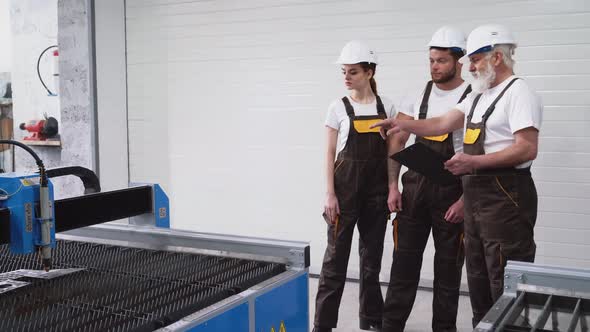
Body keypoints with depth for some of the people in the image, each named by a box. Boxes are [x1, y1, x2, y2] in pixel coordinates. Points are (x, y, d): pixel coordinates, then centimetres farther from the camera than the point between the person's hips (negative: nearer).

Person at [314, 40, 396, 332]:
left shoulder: (386, 107, 6)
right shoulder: (338, 107, -1)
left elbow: (390, 152, 8)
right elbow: (330, 154, -3)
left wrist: (392, 188, 2)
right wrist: (330, 194, -9)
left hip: (377, 187, 3)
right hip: (346, 185, -3)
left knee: (372, 254, 11)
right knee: (337, 254, -2)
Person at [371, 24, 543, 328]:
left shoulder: (519, 94, -11)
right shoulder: (477, 96, 17)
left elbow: (527, 149, -20)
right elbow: (442, 124, 14)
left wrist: (474, 161, -21)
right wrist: (403, 125, 3)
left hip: (505, 197, -9)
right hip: (476, 195, 9)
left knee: (506, 282, -5)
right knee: (478, 278, 16)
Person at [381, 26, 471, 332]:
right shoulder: (419, 94, 7)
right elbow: (397, 142, 9)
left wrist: (465, 199, -14)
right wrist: (393, 187, 1)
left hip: (451, 191, -3)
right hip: (414, 186, 4)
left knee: (448, 265, 7)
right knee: (404, 260, 6)